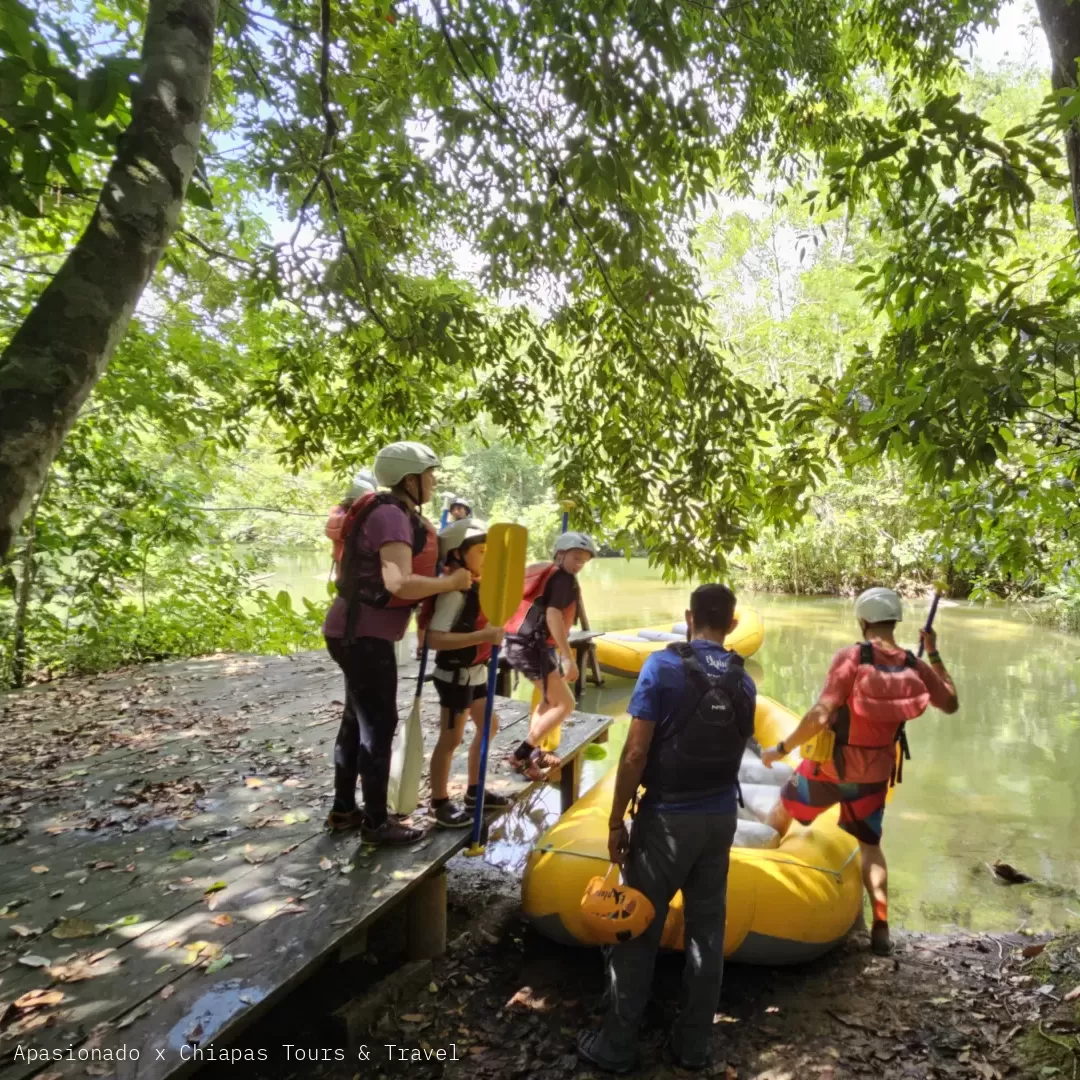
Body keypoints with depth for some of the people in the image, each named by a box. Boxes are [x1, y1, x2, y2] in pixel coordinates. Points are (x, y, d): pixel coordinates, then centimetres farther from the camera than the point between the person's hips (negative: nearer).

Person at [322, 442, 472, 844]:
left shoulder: (396, 514, 12)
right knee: (379, 725, -1)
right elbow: (399, 583, -31)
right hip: (363, 635, -10)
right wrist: (451, 583, -19)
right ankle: (376, 822, 11)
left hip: (359, 631, 10)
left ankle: (343, 809, 31)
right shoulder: (391, 516, -20)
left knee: (357, 720, 18)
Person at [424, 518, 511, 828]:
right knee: (451, 739, 3)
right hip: (456, 674, -9)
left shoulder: (477, 585, 4)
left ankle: (474, 790, 34)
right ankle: (440, 803, 20)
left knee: (489, 727, 19)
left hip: (475, 672, 9)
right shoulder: (454, 591, -23)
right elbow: (435, 638, -33)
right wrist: (484, 636, -35)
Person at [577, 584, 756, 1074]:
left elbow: (636, 752, -17)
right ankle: (693, 1045, 26)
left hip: (667, 817, -5)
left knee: (638, 929, 6)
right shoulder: (743, 681, 3)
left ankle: (616, 1046, 17)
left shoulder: (664, 665, -14)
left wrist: (615, 820, -8)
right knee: (706, 930, 14)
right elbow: (735, 749, 12)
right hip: (721, 817, 5)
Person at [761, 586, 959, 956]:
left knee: (781, 814, 21)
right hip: (874, 773, 4)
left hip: (830, 765, -4)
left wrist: (781, 748, -17)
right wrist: (934, 655, 13)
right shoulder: (914, 667, -8)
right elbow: (951, 703, 11)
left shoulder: (851, 658, -23)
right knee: (870, 845, 21)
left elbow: (820, 716, -27)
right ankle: (880, 929, 16)